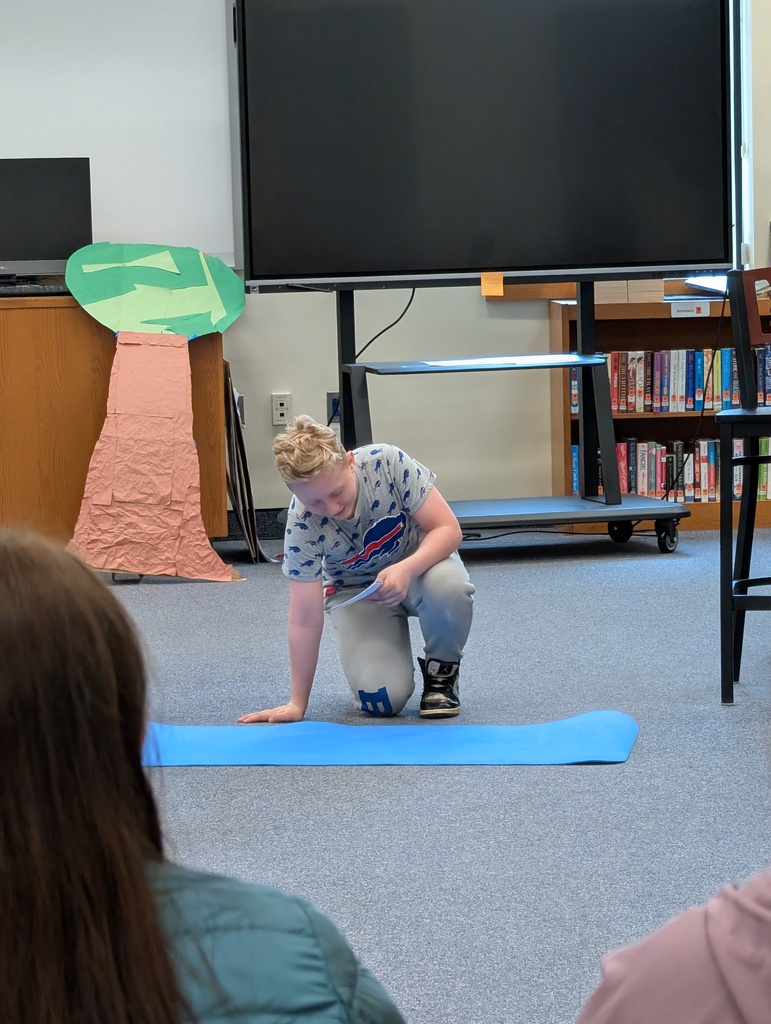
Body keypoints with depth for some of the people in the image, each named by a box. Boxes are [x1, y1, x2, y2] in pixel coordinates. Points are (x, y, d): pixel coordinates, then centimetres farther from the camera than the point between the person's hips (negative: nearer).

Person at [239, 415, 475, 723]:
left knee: (448, 584, -37)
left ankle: (441, 673, -6)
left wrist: (406, 569, -42)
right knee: (382, 698, -23)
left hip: (420, 562, 1)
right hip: (356, 591, 0)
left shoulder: (388, 463, -31)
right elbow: (305, 619, -24)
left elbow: (448, 529, -24)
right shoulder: (302, 524, -29)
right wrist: (297, 704, -21)